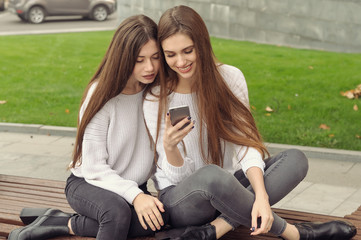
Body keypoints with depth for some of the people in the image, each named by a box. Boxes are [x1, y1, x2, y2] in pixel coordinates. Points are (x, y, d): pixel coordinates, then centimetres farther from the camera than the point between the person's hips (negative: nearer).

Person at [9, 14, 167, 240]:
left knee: (159, 217, -30)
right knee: (118, 211, -38)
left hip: (135, 185, 5)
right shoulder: (103, 95, -17)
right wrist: (134, 195, -32)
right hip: (87, 182, -4)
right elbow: (94, 168, -18)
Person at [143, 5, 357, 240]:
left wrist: (261, 196, -28)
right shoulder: (155, 99, -11)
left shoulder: (230, 77, -6)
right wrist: (170, 148, -34)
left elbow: (246, 145, -11)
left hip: (227, 189, 4)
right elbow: (178, 176, -10)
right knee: (210, 175, -38)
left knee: (295, 159, -17)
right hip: (182, 200, -4)